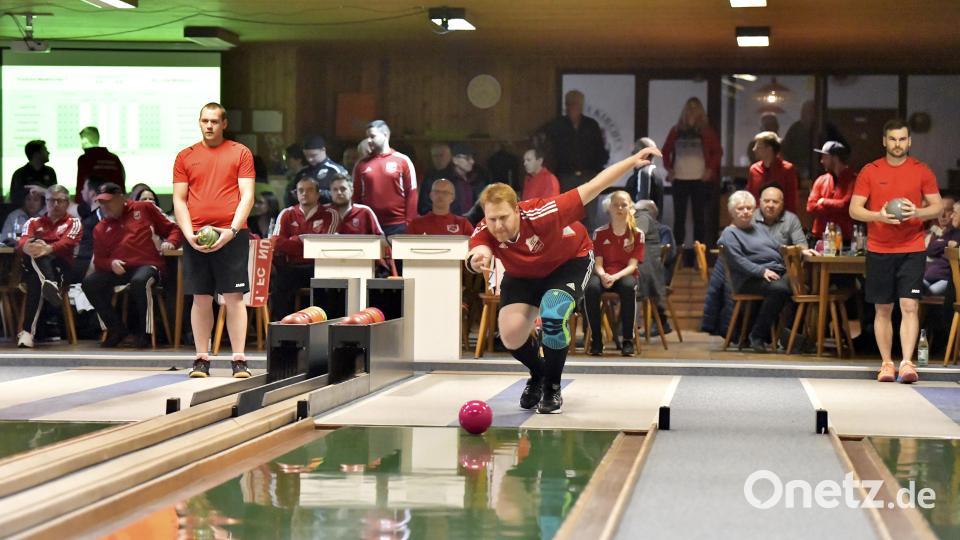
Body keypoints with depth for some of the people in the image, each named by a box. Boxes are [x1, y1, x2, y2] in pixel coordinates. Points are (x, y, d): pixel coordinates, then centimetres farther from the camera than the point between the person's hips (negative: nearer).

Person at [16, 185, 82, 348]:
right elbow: (22, 241, 2)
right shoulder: (33, 222, 25)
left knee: (36, 280, -38)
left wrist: (48, 249, -32)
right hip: (32, 267, 2)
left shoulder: (73, 223, 17)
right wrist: (28, 247, -27)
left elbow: (67, 242, -7)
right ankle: (51, 286, -62)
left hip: (60, 266, -2)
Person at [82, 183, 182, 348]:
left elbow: (172, 228, 11)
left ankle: (145, 331, -17)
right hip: (118, 270, 5)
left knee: (139, 282, -39)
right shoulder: (100, 228, 16)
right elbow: (99, 260, 12)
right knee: (89, 283, -18)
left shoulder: (144, 209, 9)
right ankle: (116, 329, -3)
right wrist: (111, 263, -10)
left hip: (147, 264, -4)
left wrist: (170, 242, -11)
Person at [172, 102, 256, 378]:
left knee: (234, 297, -3)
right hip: (195, 237, 2)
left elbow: (247, 195, 0)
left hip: (231, 235, -2)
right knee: (200, 298, 4)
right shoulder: (185, 156, 11)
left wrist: (232, 231, -12)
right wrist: (189, 234, -6)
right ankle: (201, 359, 9)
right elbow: (179, 200, 8)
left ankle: (239, 360, -1)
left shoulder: (240, 153, 6)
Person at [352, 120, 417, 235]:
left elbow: (411, 194, 0)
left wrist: (410, 224, -7)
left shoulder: (403, 161, 1)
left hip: (397, 225, -2)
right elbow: (355, 196, 9)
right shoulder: (362, 164, 9)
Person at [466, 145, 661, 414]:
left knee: (552, 316, -29)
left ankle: (552, 387, -2)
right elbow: (478, 251, -53)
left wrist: (634, 160, -34)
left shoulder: (540, 215, -39)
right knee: (511, 336, -12)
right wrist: (477, 260, -79)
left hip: (570, 262, -3)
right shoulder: (483, 233, -30)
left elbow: (590, 189, -34)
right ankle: (537, 375, 25)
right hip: (522, 275, 4)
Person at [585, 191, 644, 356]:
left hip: (625, 275, -1)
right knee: (591, 288, -36)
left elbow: (632, 265, -7)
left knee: (628, 287, -39)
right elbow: (598, 264, -2)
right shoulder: (600, 233, 3)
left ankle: (628, 340, -28)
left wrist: (615, 277, -26)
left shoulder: (637, 234, 1)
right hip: (604, 275, 1)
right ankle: (596, 339, -24)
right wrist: (603, 276, -26)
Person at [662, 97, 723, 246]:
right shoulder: (676, 130, 8)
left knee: (699, 216, 0)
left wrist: (711, 169, -5)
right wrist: (669, 168, 2)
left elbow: (718, 151, 5)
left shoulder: (706, 131, 4)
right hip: (679, 179, 2)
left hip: (700, 179, -1)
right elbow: (666, 151, 15)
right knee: (679, 216, 3)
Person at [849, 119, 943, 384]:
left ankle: (907, 363, -13)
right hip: (878, 250, 1)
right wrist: (879, 215, -18)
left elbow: (938, 206, 5)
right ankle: (886, 363, 14)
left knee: (909, 306, -11)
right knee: (883, 310, 6)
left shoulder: (922, 171, 3)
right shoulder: (869, 171, 3)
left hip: (912, 250, -1)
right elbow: (854, 210, 1)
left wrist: (917, 212, -16)